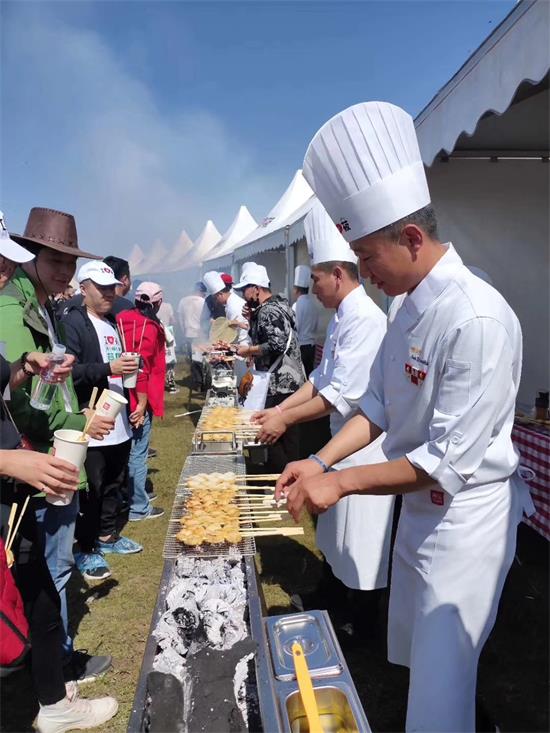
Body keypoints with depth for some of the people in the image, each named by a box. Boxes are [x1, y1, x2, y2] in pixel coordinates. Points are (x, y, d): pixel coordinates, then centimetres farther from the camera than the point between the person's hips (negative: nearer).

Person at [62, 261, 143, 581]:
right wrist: (108, 369, -28)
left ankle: (108, 536, 34)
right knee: (91, 490, 3)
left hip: (119, 422, 8)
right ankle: (86, 550, 18)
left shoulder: (114, 323, 16)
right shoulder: (72, 323, -10)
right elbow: (68, 371, -21)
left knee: (115, 484, 18)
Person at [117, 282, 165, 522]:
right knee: (137, 452, 1)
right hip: (137, 399, -8)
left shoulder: (122, 319, 8)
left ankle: (126, 497, 32)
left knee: (126, 449, 19)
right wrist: (142, 403, -19)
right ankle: (138, 507, 11)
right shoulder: (149, 327, -16)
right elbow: (142, 368, -22)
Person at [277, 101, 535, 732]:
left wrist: (341, 482, -21)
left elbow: (450, 460, -27)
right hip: (420, 507, 9)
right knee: (412, 658, 27)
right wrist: (321, 460, -5)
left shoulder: (478, 319, -27)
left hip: (465, 518, -9)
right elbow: (379, 404, 6)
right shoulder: (406, 305, 1)